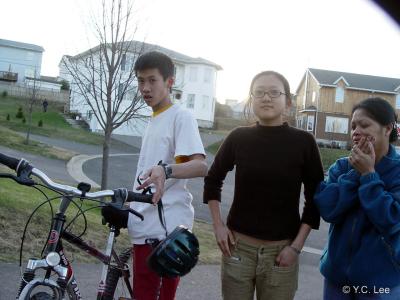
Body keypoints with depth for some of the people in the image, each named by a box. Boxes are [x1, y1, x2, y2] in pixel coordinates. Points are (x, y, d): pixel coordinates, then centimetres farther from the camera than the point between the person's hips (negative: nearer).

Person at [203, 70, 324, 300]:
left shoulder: (304, 142, -5)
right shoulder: (238, 138, -2)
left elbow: (315, 199, 0)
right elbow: (213, 180, 12)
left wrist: (297, 246, -6)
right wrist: (218, 225, 3)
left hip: (281, 251, -1)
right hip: (237, 246, 1)